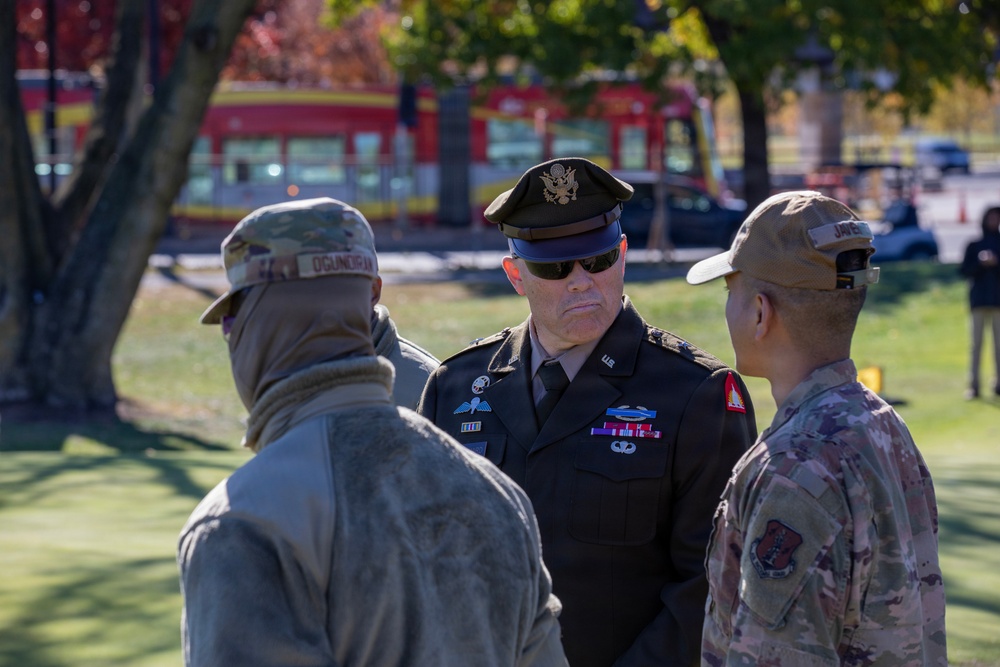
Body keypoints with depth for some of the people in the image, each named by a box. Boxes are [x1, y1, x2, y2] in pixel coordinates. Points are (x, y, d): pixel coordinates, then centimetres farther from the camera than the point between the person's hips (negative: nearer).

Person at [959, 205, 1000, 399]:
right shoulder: (973, 246, 9)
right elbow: (964, 270, 3)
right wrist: (980, 263, -12)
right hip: (979, 301, -1)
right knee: (977, 343, -3)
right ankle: (974, 385, -4)